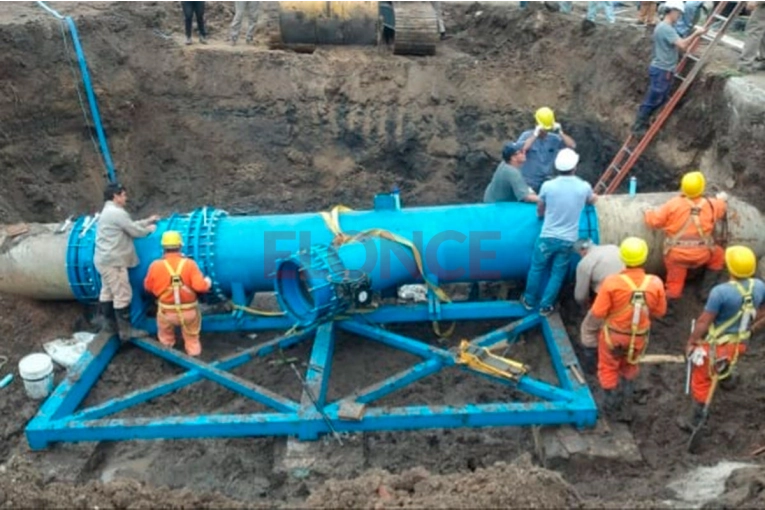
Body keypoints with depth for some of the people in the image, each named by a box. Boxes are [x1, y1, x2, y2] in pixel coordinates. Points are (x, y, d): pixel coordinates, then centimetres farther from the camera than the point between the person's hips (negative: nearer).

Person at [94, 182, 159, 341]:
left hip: (105, 260, 11)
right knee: (123, 295, -7)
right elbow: (135, 232, -12)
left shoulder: (108, 211, 17)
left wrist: (148, 221, 23)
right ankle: (126, 331, -3)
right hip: (113, 261, -11)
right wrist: (149, 229, 7)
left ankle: (108, 324, 24)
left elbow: (130, 225, 22)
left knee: (108, 293, 16)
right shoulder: (117, 212, -17)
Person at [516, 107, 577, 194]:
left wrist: (560, 133, -13)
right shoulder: (527, 135, -4)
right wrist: (535, 135, -22)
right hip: (528, 183, -3)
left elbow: (572, 146, -6)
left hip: (546, 183, 3)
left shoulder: (554, 138, 3)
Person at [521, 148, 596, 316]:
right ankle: (545, 306, 21)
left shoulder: (548, 186, -14)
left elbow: (539, 211, 3)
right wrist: (593, 196, 41)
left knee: (537, 269, 17)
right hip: (568, 239, 1)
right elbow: (592, 200, 17)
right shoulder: (584, 187, -10)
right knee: (557, 274, 13)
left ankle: (529, 301, 29)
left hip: (548, 237, -1)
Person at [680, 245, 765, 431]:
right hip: (740, 342, 6)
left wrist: (691, 342, -8)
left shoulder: (721, 291, -33)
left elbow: (704, 321, -23)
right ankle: (726, 379, 70)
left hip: (716, 345, -6)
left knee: (701, 382, 10)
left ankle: (696, 422, 20)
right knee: (728, 359, 41)